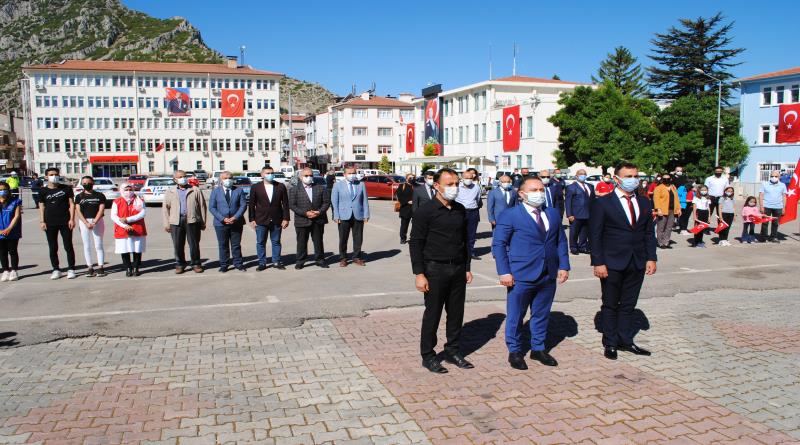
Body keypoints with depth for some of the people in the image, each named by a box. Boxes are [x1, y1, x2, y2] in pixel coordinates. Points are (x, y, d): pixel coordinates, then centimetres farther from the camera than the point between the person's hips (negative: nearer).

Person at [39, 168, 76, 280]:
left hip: (65, 222, -2)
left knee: (68, 246, 0)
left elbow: (71, 204, 2)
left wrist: (72, 219, -6)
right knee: (53, 248, 6)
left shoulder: (66, 189, 4)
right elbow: (42, 207, 8)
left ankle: (71, 269, 7)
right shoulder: (43, 192, 8)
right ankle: (56, 270, 14)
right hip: (50, 224, 2)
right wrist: (42, 221, -1)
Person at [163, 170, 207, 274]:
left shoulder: (195, 190, 9)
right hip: (176, 221, 1)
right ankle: (180, 264, 16)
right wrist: (166, 224, 4)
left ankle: (195, 264, 13)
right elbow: (166, 208, 12)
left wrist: (203, 222, 2)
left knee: (194, 244, 1)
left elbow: (202, 206, 7)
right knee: (178, 245, 3)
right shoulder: (169, 192, 15)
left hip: (192, 220, -1)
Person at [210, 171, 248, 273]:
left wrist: (235, 217, -14)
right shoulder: (215, 191, 3)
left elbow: (243, 205, -1)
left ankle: (238, 263, 17)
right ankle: (223, 265, 15)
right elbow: (212, 207, -1)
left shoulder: (239, 190, 4)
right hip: (221, 223, 0)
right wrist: (222, 219, -13)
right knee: (223, 245, 6)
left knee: (236, 245, 7)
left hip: (236, 222, 0)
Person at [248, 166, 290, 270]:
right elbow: (251, 205, 3)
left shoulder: (281, 187, 3)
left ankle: (276, 262, 18)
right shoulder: (255, 188, 2)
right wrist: (252, 219, -2)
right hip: (261, 221, 0)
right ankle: (262, 263, 14)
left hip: (276, 220, 1)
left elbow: (285, 204, 3)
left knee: (276, 242, 8)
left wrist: (286, 218, -3)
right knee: (260, 243, 5)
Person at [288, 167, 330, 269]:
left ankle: (320, 260, 19)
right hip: (302, 221, -2)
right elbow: (292, 205, -5)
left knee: (318, 241, 9)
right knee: (302, 242, 4)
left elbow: (326, 202, 6)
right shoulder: (294, 190, 1)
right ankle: (300, 261, 14)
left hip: (318, 220, 2)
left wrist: (319, 212, -11)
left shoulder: (320, 188, 8)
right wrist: (305, 213, -15)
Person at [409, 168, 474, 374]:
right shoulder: (425, 211, -9)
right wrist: (419, 274, -13)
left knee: (456, 313, 12)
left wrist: (467, 268, 13)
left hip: (458, 269, 6)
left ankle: (453, 351, 27)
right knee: (432, 314, 3)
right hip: (435, 269, -5)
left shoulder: (460, 210, 9)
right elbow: (415, 243, -9)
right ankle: (428, 356, 17)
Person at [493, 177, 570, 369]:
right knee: (515, 316, 6)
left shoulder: (553, 213, 10)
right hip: (521, 276, -5)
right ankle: (515, 351, 23)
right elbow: (498, 244, -7)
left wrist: (563, 266, 5)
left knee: (541, 315, 16)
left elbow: (561, 241, 15)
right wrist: (504, 272, -13)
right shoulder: (510, 215, -7)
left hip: (548, 276, 5)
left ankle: (538, 349, 31)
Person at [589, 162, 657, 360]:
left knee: (628, 305, 13)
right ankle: (610, 343, 18)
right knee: (610, 305, 7)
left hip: (637, 263, 4)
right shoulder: (602, 203, -6)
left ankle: (625, 341, 24)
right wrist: (598, 262, -13)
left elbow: (649, 233, 12)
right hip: (612, 264, -4)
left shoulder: (644, 203, 9)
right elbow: (595, 236, -8)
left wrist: (651, 258, 4)